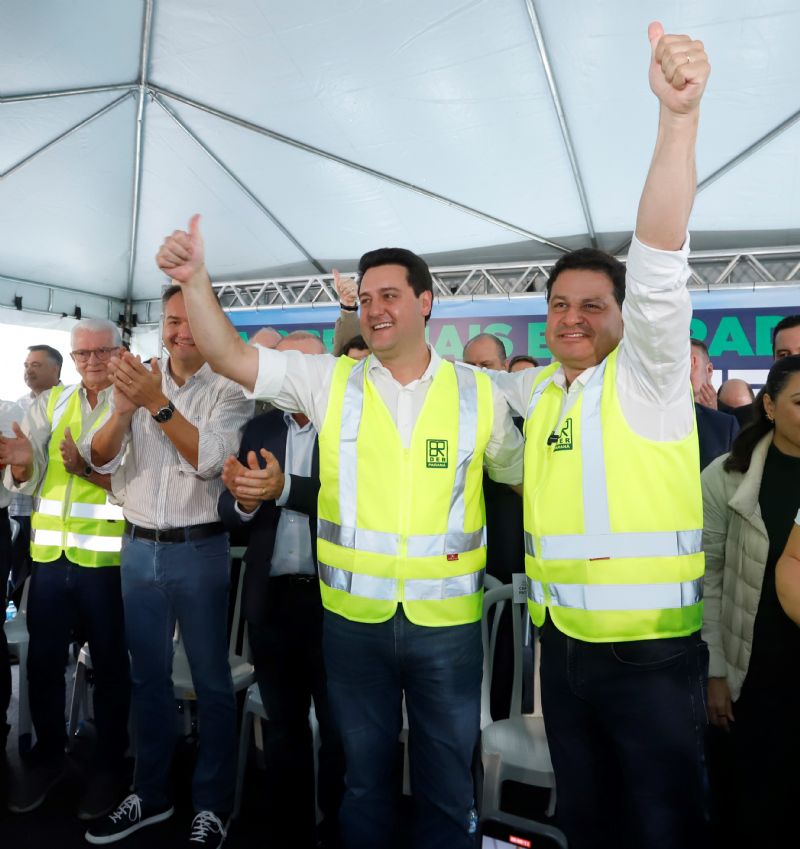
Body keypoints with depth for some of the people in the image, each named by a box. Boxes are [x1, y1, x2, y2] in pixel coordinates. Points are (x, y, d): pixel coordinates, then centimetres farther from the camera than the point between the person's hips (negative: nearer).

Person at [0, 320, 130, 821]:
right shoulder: (50, 403, 9)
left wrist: (87, 469, -26)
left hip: (107, 556, -4)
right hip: (51, 553, 4)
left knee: (110, 665, 10)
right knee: (43, 660, 15)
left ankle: (110, 765, 29)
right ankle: (48, 756, 37)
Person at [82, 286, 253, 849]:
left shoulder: (229, 390, -6)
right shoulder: (139, 379, 6)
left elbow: (210, 460, -19)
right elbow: (101, 459, -2)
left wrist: (158, 404, -26)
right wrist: (123, 407, -21)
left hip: (198, 550, -4)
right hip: (138, 548, 5)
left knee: (211, 681, 7)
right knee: (148, 676, 17)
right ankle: (151, 793, 36)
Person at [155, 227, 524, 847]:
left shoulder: (477, 392, -3)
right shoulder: (329, 381, -3)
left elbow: (520, 475, 10)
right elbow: (230, 356, -7)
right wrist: (196, 280, -20)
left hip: (448, 621, 0)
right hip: (353, 617, 1)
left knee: (447, 785, 19)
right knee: (364, 777, 22)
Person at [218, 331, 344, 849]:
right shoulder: (259, 429, 6)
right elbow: (229, 514, 2)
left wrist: (285, 488, -29)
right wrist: (244, 500, -19)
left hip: (332, 596, -4)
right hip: (272, 598, 4)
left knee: (338, 727, 13)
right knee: (283, 724, 19)